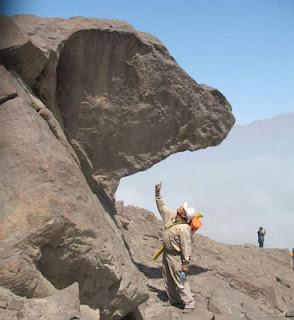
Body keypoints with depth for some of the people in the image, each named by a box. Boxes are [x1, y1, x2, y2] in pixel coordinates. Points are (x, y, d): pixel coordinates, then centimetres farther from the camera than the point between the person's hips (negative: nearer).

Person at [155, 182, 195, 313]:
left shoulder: (184, 229, -28)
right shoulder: (171, 215, -6)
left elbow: (186, 248, -25)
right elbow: (162, 207, 11)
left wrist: (186, 264, -22)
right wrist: (158, 193, 6)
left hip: (175, 257, -9)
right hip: (166, 253, 9)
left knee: (179, 281, 0)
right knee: (168, 280, 19)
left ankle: (189, 303, 13)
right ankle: (173, 300, 34)